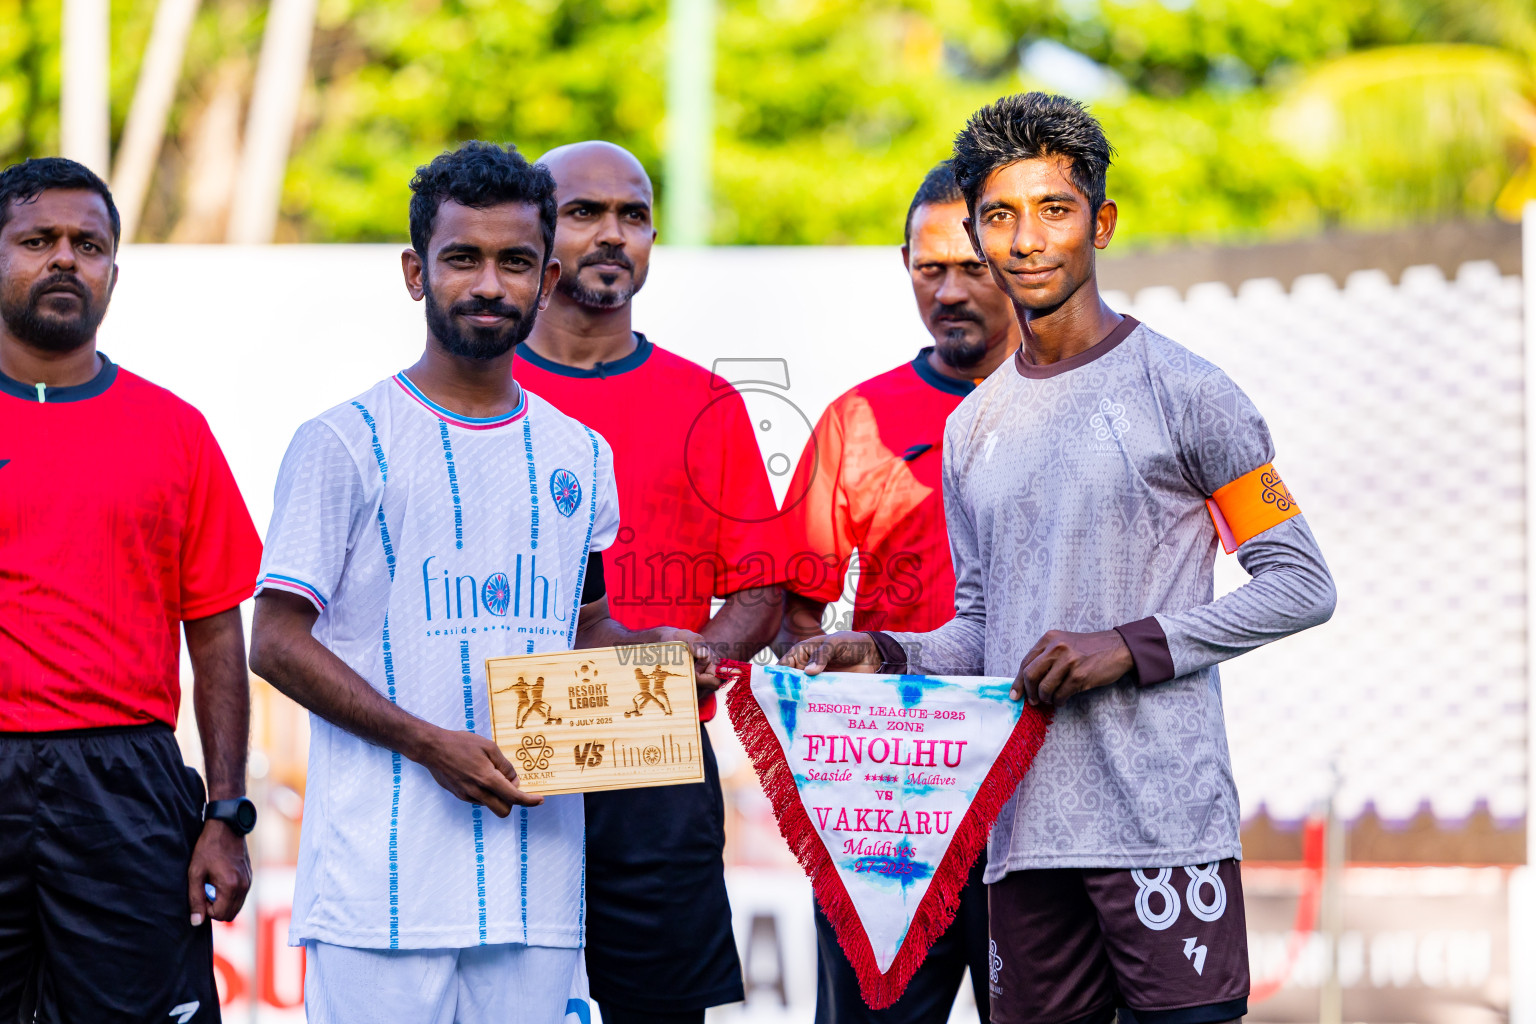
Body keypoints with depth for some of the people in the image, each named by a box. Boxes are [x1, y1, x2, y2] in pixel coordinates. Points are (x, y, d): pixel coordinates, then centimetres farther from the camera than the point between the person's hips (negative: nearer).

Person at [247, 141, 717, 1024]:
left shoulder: (579, 455, 15)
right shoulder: (347, 443, -1)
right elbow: (277, 642, -5)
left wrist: (648, 650, 2)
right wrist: (432, 744, -15)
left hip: (536, 878, 5)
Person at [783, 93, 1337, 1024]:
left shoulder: (1181, 391, -2)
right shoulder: (974, 429, 17)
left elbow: (1304, 584, -4)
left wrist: (1134, 647, -12)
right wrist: (886, 655, 3)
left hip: (1164, 815, -6)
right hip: (1027, 826, 6)